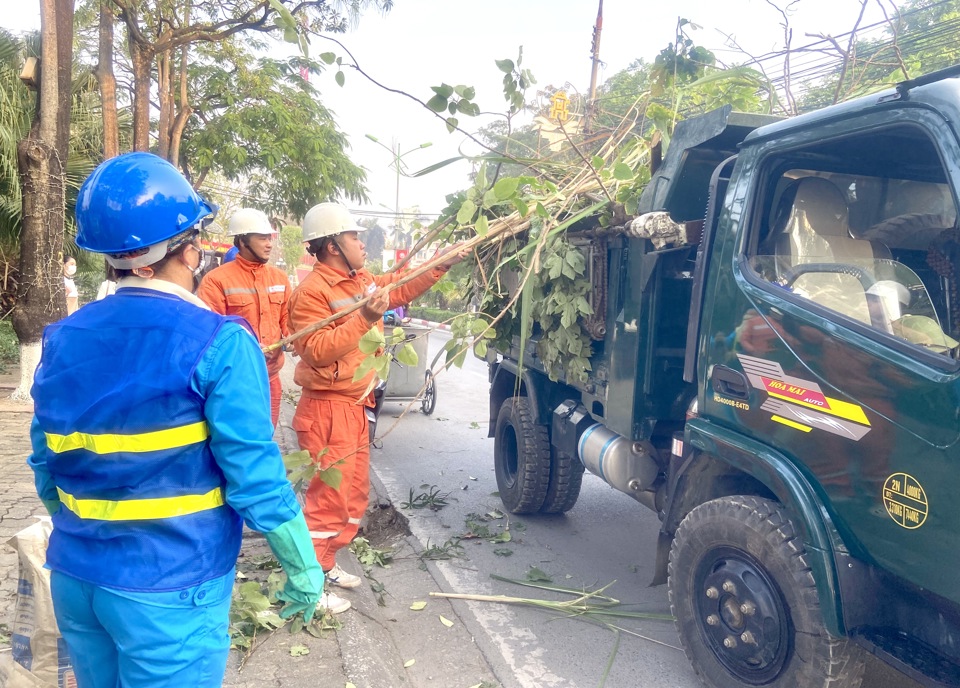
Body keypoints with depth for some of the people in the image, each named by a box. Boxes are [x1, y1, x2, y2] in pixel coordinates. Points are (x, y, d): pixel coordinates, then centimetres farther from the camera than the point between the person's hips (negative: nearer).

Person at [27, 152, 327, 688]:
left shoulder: (63, 340, 0)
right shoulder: (218, 343, -18)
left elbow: (47, 468, 7)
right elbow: (255, 476, -19)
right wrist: (302, 568, -7)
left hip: (73, 578, 6)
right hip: (168, 592, -5)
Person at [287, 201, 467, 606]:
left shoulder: (360, 281, 10)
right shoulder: (312, 291, -17)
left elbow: (403, 287, 23)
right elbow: (318, 351, -24)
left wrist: (444, 264, 17)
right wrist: (364, 318, -30)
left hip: (356, 405, 10)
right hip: (329, 408, -10)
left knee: (355, 492, 16)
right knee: (330, 495, -7)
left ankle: (325, 564, 29)